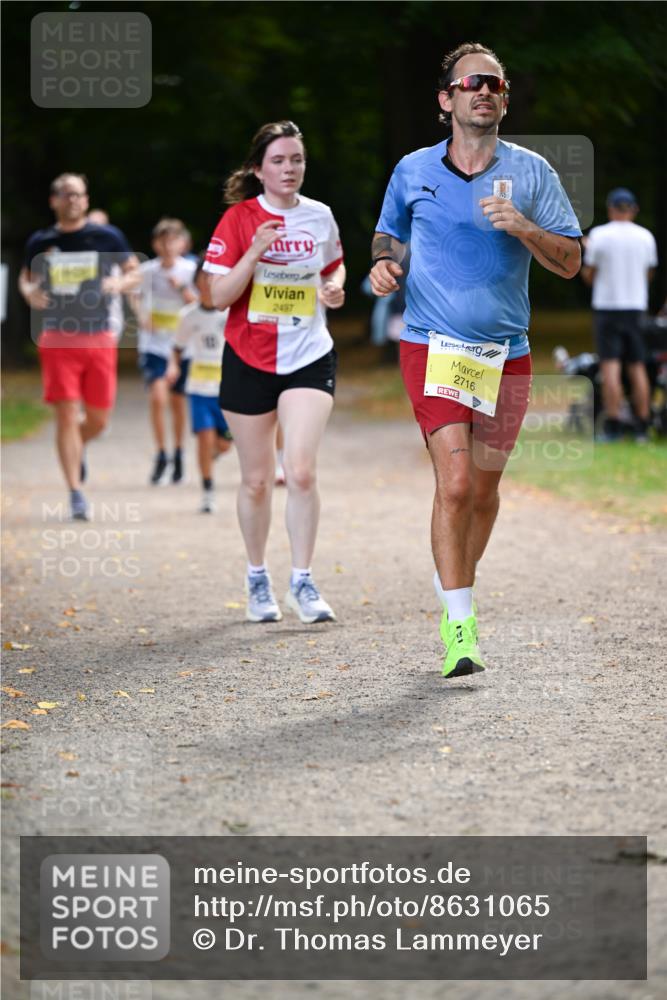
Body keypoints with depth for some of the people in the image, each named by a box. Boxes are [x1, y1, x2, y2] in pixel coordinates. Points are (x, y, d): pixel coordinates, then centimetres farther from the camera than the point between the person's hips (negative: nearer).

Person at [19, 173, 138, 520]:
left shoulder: (107, 237, 2)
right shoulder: (40, 242, 4)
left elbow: (134, 271, 9)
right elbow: (26, 277, 18)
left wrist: (120, 284, -13)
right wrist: (30, 292, -5)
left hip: (99, 338, 1)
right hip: (57, 339, -1)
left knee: (98, 420, 5)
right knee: (67, 415, -8)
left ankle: (76, 447, 41)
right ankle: (75, 494, -3)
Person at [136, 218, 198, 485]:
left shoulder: (191, 270, -4)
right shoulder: (148, 270, -2)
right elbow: (140, 297, 13)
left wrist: (182, 288, -21)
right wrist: (142, 316, -5)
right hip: (154, 345, 0)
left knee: (177, 401, 9)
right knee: (158, 398, -17)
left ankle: (178, 455, 26)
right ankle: (161, 454, -4)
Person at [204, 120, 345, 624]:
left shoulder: (321, 216, 3)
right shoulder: (239, 219, -5)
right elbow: (219, 296, -10)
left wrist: (336, 287, 0)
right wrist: (255, 252, -23)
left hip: (310, 357, 1)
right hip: (249, 360, -1)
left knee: (301, 471, -14)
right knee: (257, 480, 7)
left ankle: (302, 581, -3)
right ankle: (258, 581, 24)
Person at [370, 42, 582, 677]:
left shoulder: (531, 172, 3)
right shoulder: (412, 172, 4)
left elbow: (569, 262, 1)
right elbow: (388, 234, 21)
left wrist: (522, 228, -16)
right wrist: (383, 262, -1)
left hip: (505, 355, 2)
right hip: (432, 347, -2)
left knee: (483, 487, 11)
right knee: (455, 482, -15)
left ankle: (456, 593, 34)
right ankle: (459, 628, -12)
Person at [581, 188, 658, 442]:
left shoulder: (599, 235, -6)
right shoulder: (646, 237, 3)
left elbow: (589, 274, -2)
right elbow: (649, 273, 12)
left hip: (607, 306, -3)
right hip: (636, 307, 3)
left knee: (610, 366, -6)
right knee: (637, 367, 7)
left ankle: (613, 427, -12)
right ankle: (642, 428, 8)